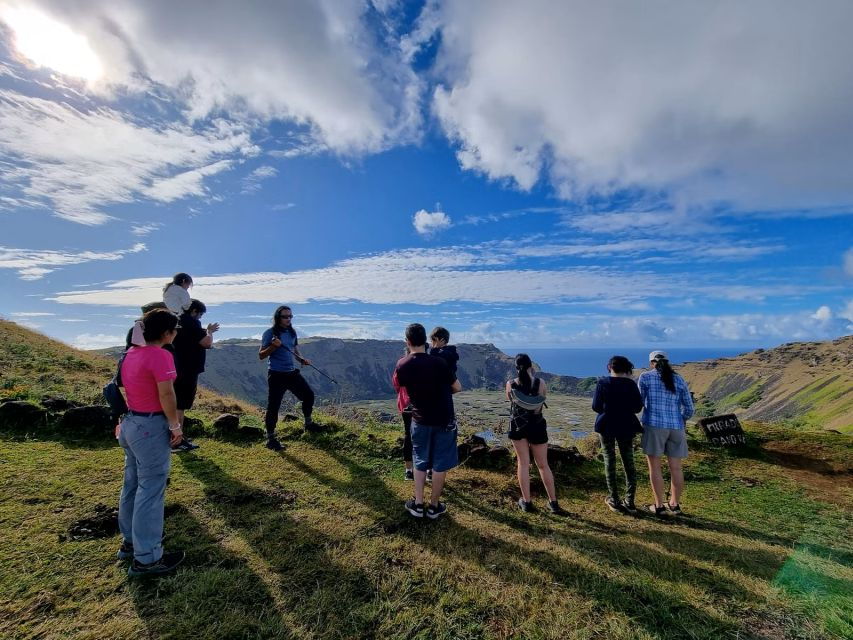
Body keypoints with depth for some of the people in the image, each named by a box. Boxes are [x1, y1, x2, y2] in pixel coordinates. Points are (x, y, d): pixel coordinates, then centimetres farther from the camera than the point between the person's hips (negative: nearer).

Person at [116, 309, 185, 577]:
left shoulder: (131, 353, 8)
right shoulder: (160, 355, -20)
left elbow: (125, 386, 13)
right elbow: (166, 394, -23)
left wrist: (123, 420, 18)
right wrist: (176, 426, -13)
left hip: (131, 423, 10)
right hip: (151, 427, -9)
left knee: (132, 484, 20)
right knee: (151, 490, -1)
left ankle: (130, 542, 35)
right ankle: (146, 558, 9)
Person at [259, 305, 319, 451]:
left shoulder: (292, 332, 9)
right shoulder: (270, 333, -10)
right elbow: (261, 355, -10)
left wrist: (302, 360, -2)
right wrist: (273, 346, -27)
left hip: (292, 373, 7)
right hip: (277, 375, -6)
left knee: (308, 395, 9)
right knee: (273, 407, -3)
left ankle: (308, 423, 30)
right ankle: (270, 438, 10)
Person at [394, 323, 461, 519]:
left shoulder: (402, 365, -9)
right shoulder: (438, 362, -19)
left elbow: (400, 386, 13)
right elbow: (458, 388, -7)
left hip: (420, 420, 3)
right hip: (444, 421, -2)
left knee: (420, 462, 19)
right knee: (440, 464, 12)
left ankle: (418, 504, 25)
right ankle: (434, 506, 23)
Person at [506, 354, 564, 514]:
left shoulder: (510, 384, -8)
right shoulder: (540, 383, -11)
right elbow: (540, 405, 0)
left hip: (518, 425, 0)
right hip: (537, 426, 0)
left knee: (523, 463, 10)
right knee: (543, 465, 11)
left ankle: (526, 502, 14)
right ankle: (553, 503, 19)